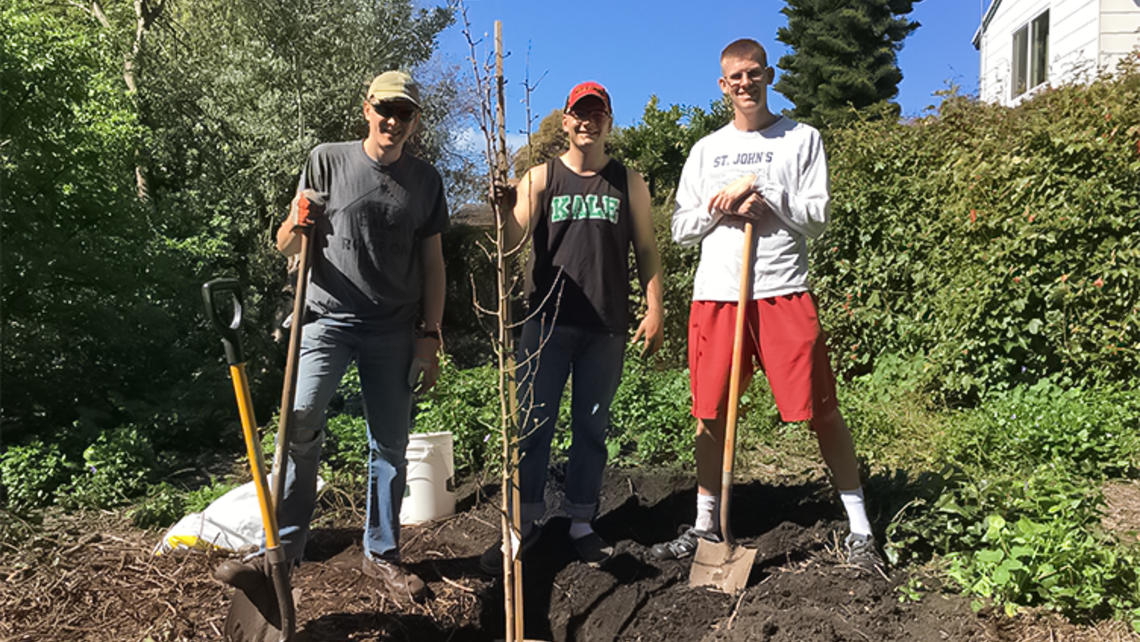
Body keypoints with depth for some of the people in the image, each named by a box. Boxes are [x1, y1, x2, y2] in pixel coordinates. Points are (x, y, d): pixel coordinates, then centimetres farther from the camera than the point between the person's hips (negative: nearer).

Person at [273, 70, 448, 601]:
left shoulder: (425, 180, 9)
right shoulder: (328, 159, 3)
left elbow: (432, 262, 10)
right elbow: (286, 247, 4)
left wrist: (430, 336, 4)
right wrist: (298, 224, -20)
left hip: (394, 330, 2)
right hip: (328, 318, -2)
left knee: (390, 444, 5)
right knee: (301, 422, -18)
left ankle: (381, 553, 20)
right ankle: (283, 546, -2)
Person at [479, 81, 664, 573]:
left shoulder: (628, 183, 12)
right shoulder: (540, 177, 7)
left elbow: (645, 251, 11)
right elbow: (512, 240, -4)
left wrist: (654, 309, 2)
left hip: (606, 327, 2)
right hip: (548, 322, -1)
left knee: (592, 427, 8)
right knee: (533, 424, -1)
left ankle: (581, 523, 19)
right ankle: (525, 522, 11)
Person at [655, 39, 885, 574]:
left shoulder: (801, 138, 9)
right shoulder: (705, 150, 17)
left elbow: (817, 216, 0)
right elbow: (681, 228, 13)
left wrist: (759, 188, -9)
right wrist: (719, 209, -6)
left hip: (784, 292, -2)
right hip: (715, 293, 3)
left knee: (821, 411, -3)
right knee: (710, 414, 6)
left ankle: (859, 529, 11)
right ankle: (706, 525, 21)